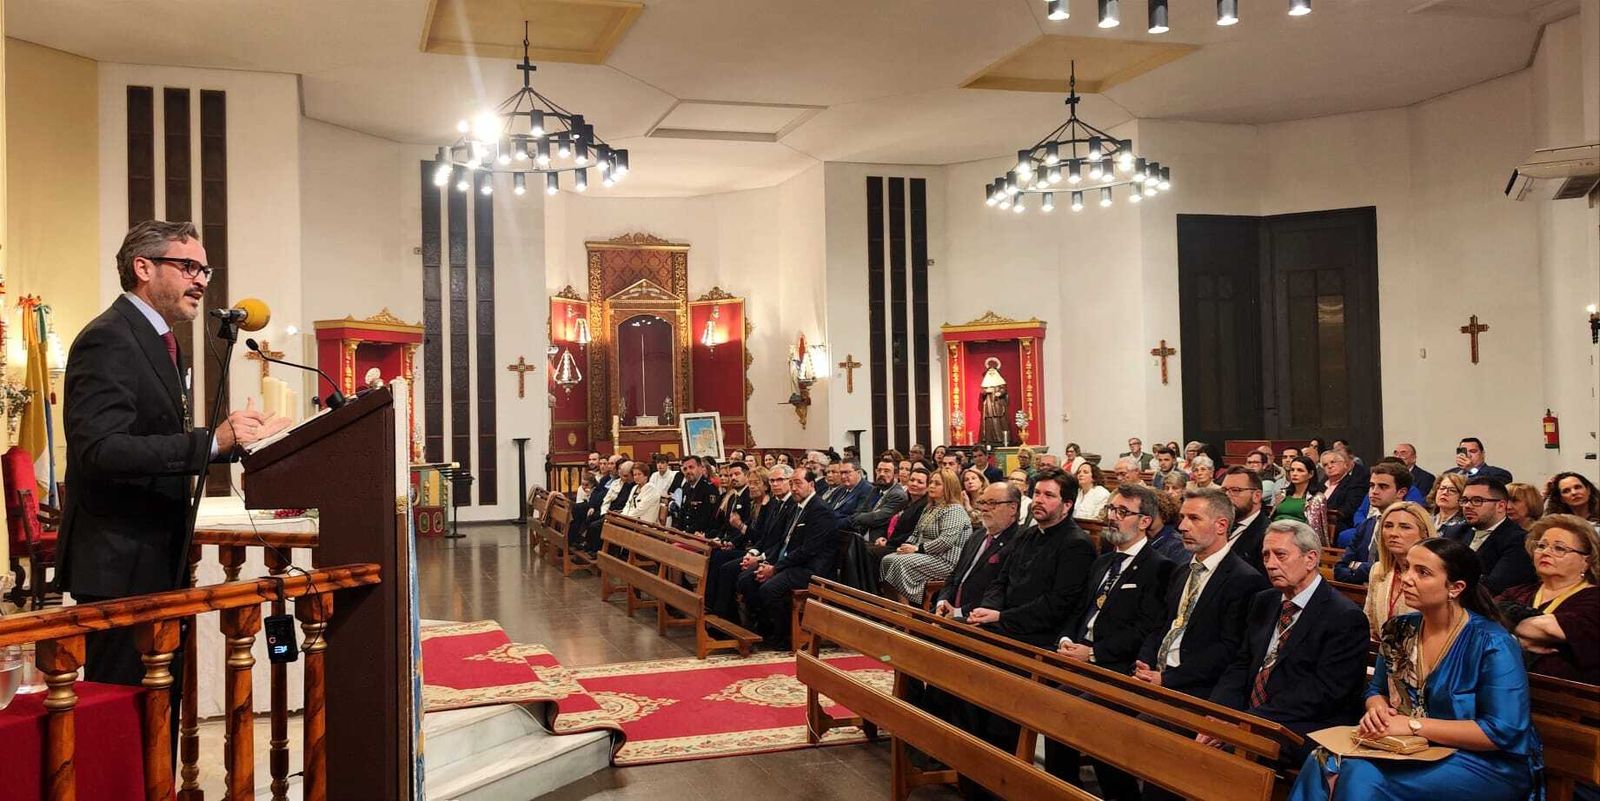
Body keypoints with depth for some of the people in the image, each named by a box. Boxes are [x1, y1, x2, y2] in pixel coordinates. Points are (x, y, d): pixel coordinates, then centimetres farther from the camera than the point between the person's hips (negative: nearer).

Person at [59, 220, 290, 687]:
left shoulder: (163, 344, 18)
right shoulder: (108, 341, -14)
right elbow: (100, 451, -26)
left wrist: (239, 439, 11)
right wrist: (212, 441, -31)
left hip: (160, 561, 10)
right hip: (120, 566, -10)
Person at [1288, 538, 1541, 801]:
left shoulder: (1493, 645, -14)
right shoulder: (1399, 630, 5)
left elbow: (1502, 731, -20)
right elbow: (1377, 690, 17)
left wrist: (1414, 725, -20)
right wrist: (1377, 709, -9)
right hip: (1411, 749, 6)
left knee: (1363, 777, -28)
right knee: (1321, 764, -21)